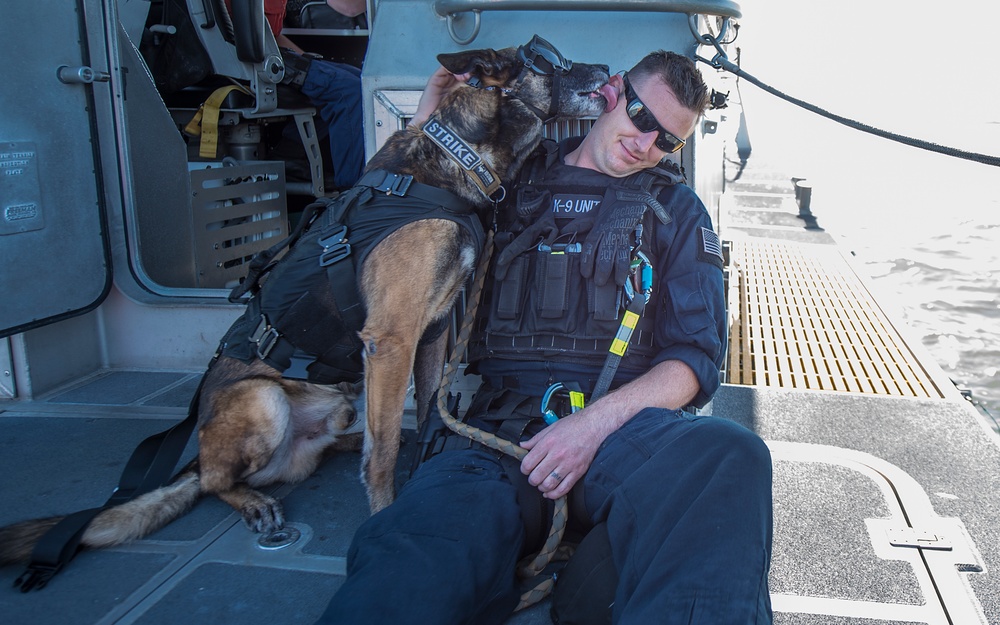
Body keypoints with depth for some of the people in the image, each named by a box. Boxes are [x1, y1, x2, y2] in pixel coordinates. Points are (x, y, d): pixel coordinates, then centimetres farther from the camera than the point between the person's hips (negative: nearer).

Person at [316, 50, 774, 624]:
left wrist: (598, 421, -12)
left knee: (730, 454, -36)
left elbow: (697, 359, 7)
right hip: (502, 428, 0)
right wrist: (428, 126, 20)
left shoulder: (676, 208, 17)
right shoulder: (516, 181, 22)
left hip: (627, 422, 1)